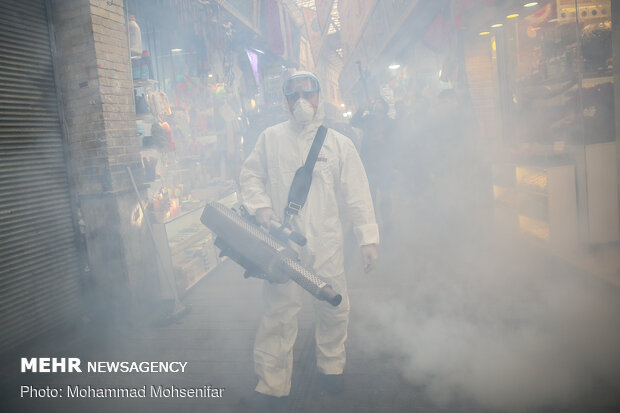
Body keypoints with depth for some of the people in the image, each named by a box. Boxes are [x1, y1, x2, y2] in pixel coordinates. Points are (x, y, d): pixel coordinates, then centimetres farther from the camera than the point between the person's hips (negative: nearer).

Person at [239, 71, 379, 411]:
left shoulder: (338, 143, 5)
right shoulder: (270, 138, 5)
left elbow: (356, 195, 4)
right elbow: (250, 175, 12)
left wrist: (368, 239, 0)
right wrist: (261, 207, -6)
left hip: (326, 245, 1)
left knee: (333, 307, 10)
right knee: (279, 312, 1)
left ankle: (331, 367, 35)